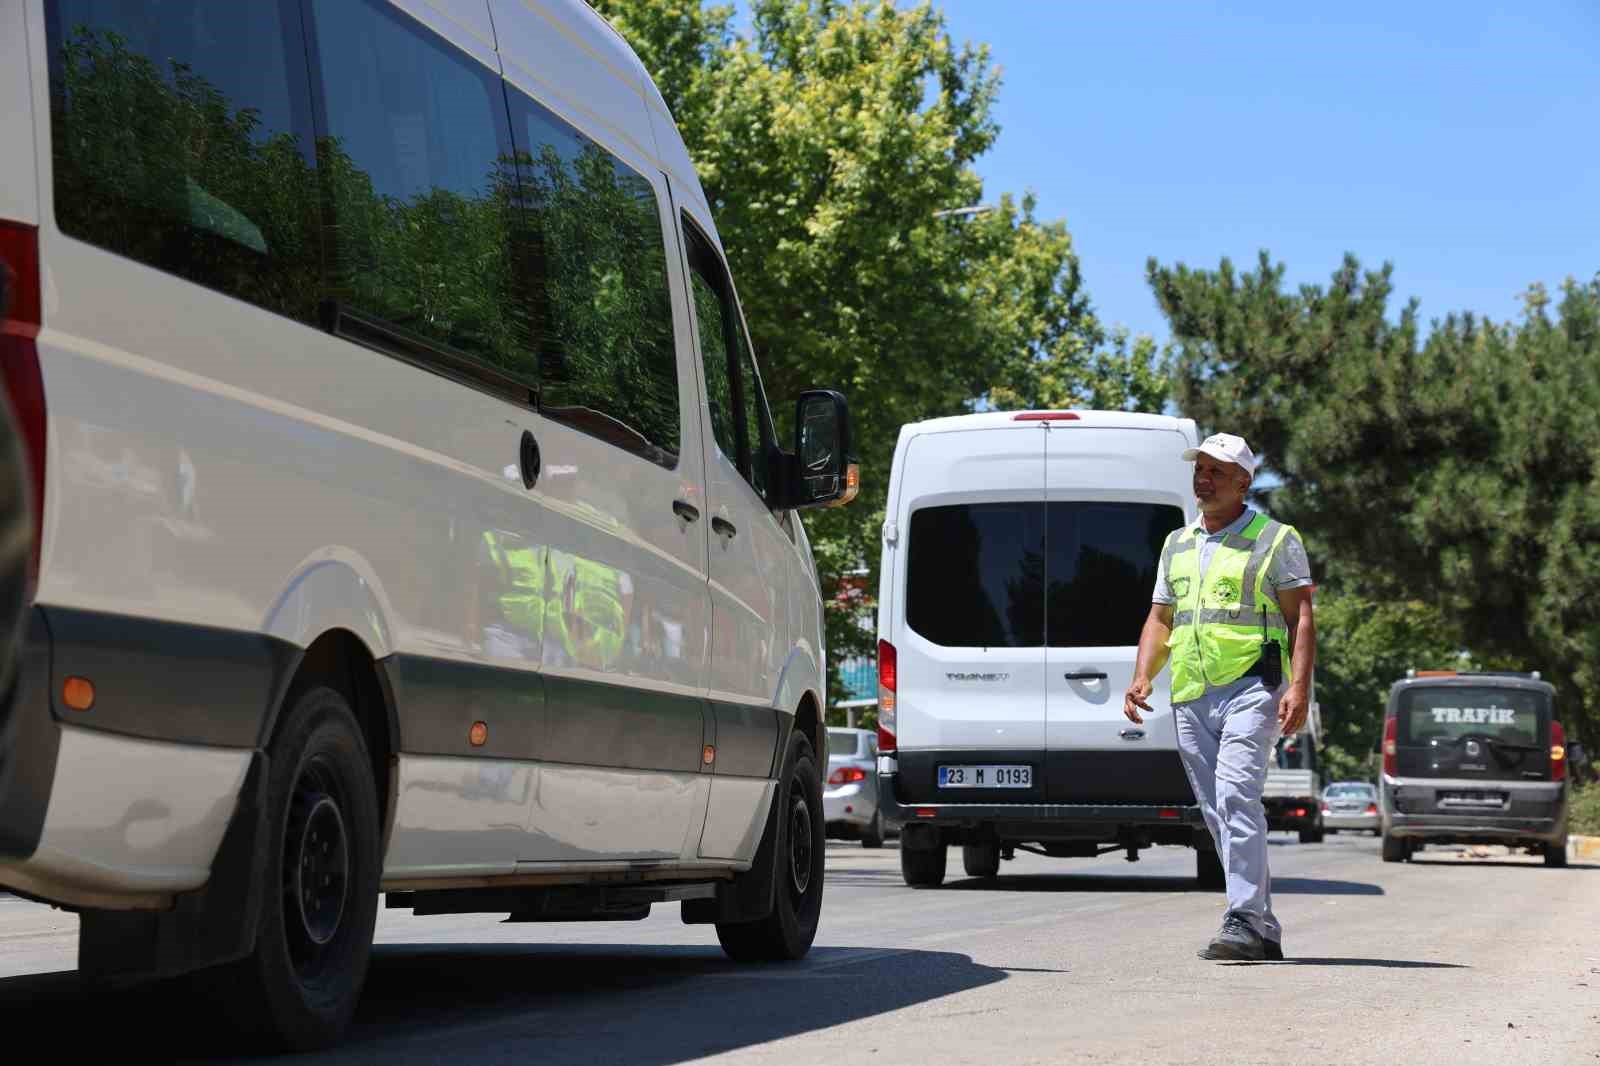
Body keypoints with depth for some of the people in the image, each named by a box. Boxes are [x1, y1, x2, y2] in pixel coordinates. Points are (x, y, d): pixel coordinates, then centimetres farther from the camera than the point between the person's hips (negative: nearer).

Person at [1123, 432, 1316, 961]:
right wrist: (1142, 678, 5)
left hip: (1251, 686, -6)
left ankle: (1243, 922, -24)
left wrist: (1299, 688, -15)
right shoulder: (1177, 545, 19)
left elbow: (1301, 619, -3)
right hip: (1190, 698, 6)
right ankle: (1263, 929, 13)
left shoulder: (1276, 540, 2)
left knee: (1236, 797, -21)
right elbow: (1160, 619, 21)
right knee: (1219, 814, 6)